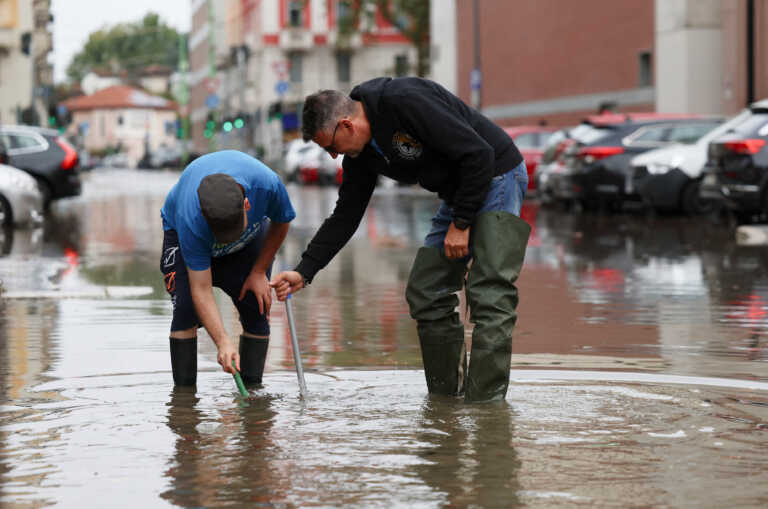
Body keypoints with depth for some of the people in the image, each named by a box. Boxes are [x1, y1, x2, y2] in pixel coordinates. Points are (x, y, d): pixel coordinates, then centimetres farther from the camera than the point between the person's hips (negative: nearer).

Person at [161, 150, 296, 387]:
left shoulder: (267, 184, -40)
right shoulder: (190, 220, -44)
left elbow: (280, 224, -13)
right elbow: (201, 290, -38)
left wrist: (259, 272, -12)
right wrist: (223, 343, -48)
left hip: (253, 235, 3)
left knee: (257, 308, -10)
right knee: (186, 307, -19)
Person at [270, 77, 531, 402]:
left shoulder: (405, 101, -25)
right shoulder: (362, 154, 2)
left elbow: (478, 155, -25)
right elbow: (345, 216, 10)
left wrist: (461, 223, -18)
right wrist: (304, 272, 3)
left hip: (496, 177, -9)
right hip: (457, 193, 9)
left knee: (488, 293, -16)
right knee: (425, 293, 4)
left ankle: (486, 401, -15)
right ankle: (446, 397, 11)